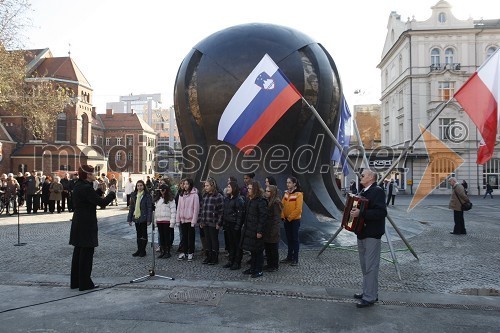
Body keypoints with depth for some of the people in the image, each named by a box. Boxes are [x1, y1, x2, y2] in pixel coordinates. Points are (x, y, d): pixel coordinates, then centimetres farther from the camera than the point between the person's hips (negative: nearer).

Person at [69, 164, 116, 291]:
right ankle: (85, 283, 5)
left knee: (78, 252, 15)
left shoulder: (78, 186, 9)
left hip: (78, 223, 10)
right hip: (87, 225, -10)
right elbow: (101, 202, -19)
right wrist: (112, 194, -5)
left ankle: (75, 281, 25)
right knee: (87, 252, -2)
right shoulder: (87, 188, -19)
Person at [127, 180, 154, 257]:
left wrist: (149, 219, -16)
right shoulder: (134, 195, 8)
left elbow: (149, 208, -10)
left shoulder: (147, 195, -8)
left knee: (144, 234, 4)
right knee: (138, 234, 13)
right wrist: (129, 218, 8)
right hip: (136, 217, 5)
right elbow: (131, 207, 11)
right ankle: (139, 250, 22)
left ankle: (143, 251, 13)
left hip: (143, 218, -5)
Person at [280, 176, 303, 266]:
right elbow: (282, 205, 6)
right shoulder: (286, 193, 8)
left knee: (295, 239, 2)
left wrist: (290, 217, -15)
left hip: (295, 220, -6)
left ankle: (295, 259, 9)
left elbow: (298, 209, -17)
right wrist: (283, 216, -6)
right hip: (286, 220, 6)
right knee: (289, 239, 13)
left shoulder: (299, 194, -12)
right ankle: (289, 257, 23)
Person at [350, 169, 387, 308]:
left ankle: (370, 297, 2)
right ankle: (368, 292, 26)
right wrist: (353, 211, 11)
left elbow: (381, 212, -26)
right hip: (362, 234, 9)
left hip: (372, 235, -9)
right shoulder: (363, 192, 15)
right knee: (365, 266, 15)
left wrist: (361, 213, -29)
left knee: (371, 266, -4)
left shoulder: (377, 191, -13)